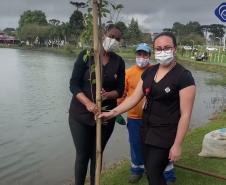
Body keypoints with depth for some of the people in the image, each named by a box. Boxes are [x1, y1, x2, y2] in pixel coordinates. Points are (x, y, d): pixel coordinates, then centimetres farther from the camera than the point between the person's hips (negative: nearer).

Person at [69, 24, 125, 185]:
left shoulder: (119, 62, 3)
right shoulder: (86, 55, -6)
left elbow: (120, 90, 3)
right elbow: (74, 84, -11)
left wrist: (108, 95, -20)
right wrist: (88, 103, -26)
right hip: (81, 114, -2)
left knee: (97, 155, 12)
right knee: (82, 155, 5)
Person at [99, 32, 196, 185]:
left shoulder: (184, 76, -15)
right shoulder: (149, 72, 4)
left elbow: (185, 114, -16)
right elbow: (134, 98, 7)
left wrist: (177, 145, -16)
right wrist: (112, 113, -1)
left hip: (165, 134, -6)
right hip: (147, 129, 6)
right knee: (150, 169, 14)